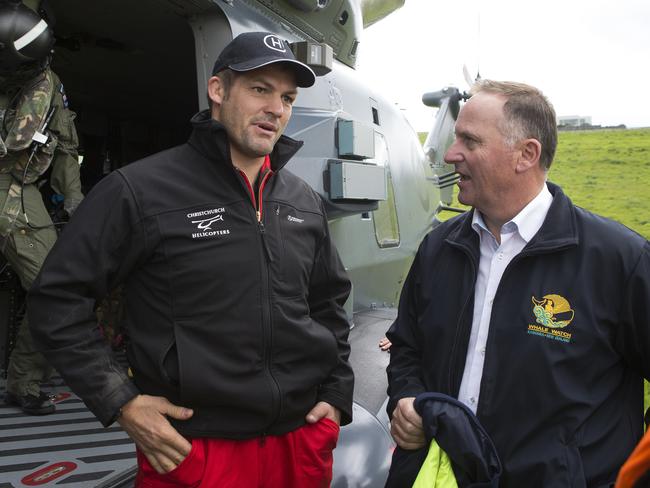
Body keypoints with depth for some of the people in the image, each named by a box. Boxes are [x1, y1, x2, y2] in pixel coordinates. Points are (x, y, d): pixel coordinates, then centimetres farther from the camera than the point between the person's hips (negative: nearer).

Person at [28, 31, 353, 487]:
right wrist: (120, 402, -11)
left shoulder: (305, 202, 6)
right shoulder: (140, 191, -12)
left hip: (303, 439, 5)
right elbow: (57, 298, -7)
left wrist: (337, 394, 9)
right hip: (194, 448, -5)